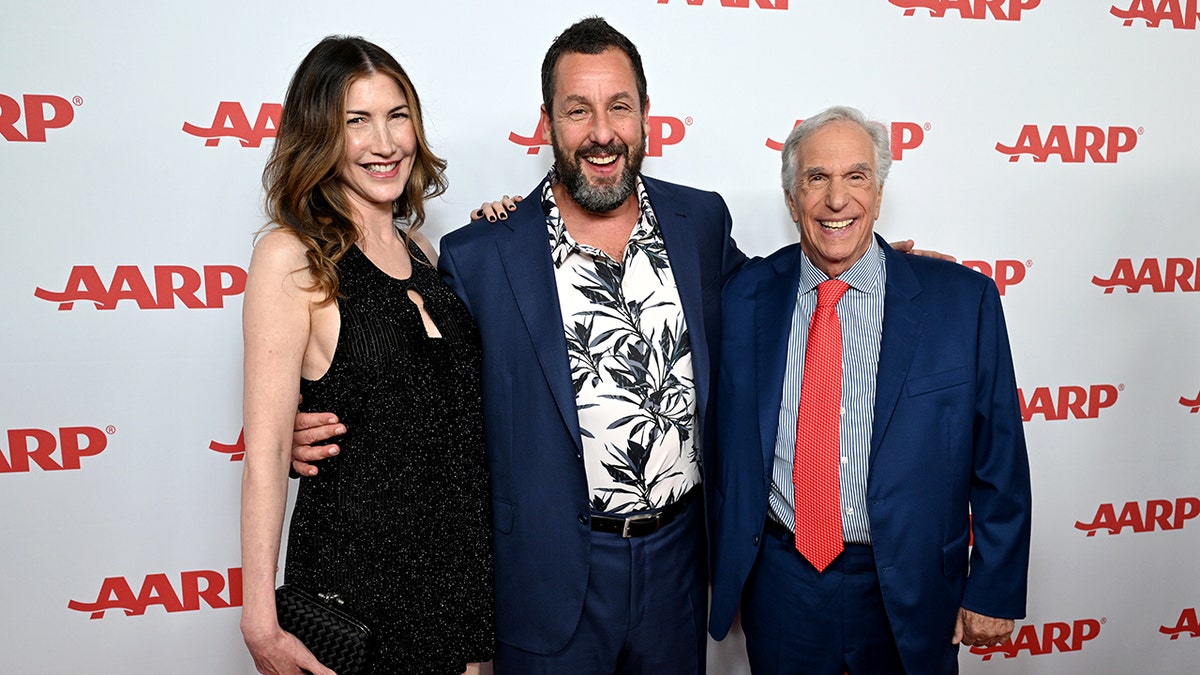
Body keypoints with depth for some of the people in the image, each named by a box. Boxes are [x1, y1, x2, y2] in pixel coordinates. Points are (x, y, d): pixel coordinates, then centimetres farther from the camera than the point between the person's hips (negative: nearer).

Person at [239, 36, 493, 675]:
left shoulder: (418, 248, 6)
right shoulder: (291, 255, -13)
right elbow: (265, 452, -15)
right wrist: (260, 622, -17)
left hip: (462, 553, 6)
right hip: (357, 558, -6)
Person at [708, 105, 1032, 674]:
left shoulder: (964, 300, -8)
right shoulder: (745, 297, -4)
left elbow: (1000, 465, -3)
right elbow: (723, 445, 2)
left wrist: (995, 591, -2)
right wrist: (724, 567, 5)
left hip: (909, 595, 0)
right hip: (779, 585, 1)